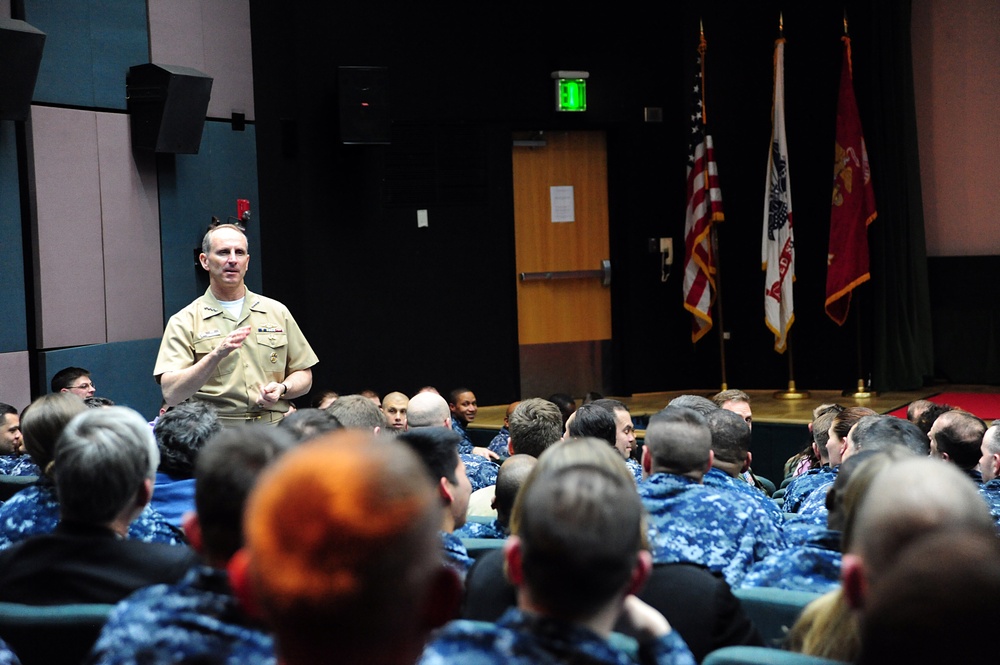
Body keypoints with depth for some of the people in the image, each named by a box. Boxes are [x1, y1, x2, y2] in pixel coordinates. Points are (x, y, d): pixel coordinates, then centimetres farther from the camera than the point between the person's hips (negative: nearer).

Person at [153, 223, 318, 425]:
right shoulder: (184, 322, 4)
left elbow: (304, 376, 20)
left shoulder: (277, 312, 15)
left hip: (273, 432, 3)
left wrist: (282, 389, -2)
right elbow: (171, 395, -8)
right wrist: (216, 355, -19)